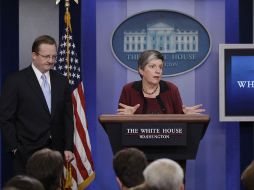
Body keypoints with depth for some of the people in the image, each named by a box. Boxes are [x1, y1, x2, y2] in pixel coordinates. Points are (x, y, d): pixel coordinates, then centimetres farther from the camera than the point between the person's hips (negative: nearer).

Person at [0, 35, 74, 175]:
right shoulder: (16, 81, -3)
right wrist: (14, 148, -8)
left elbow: (67, 117, 14)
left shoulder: (61, 82, 11)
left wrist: (68, 147, 6)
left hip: (56, 151, 4)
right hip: (27, 153, -4)